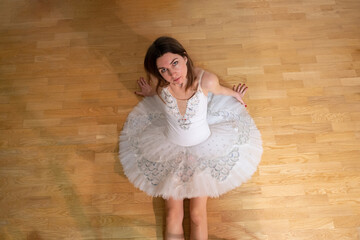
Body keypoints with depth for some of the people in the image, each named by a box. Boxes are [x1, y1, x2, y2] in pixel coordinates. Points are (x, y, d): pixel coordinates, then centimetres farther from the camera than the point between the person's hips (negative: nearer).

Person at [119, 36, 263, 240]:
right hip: (170, 147, 1)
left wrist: (237, 96, 19)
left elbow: (223, 91, -2)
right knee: (173, 215, -1)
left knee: (198, 214, -2)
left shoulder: (207, 80, -27)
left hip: (204, 146, 0)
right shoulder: (157, 84, -23)